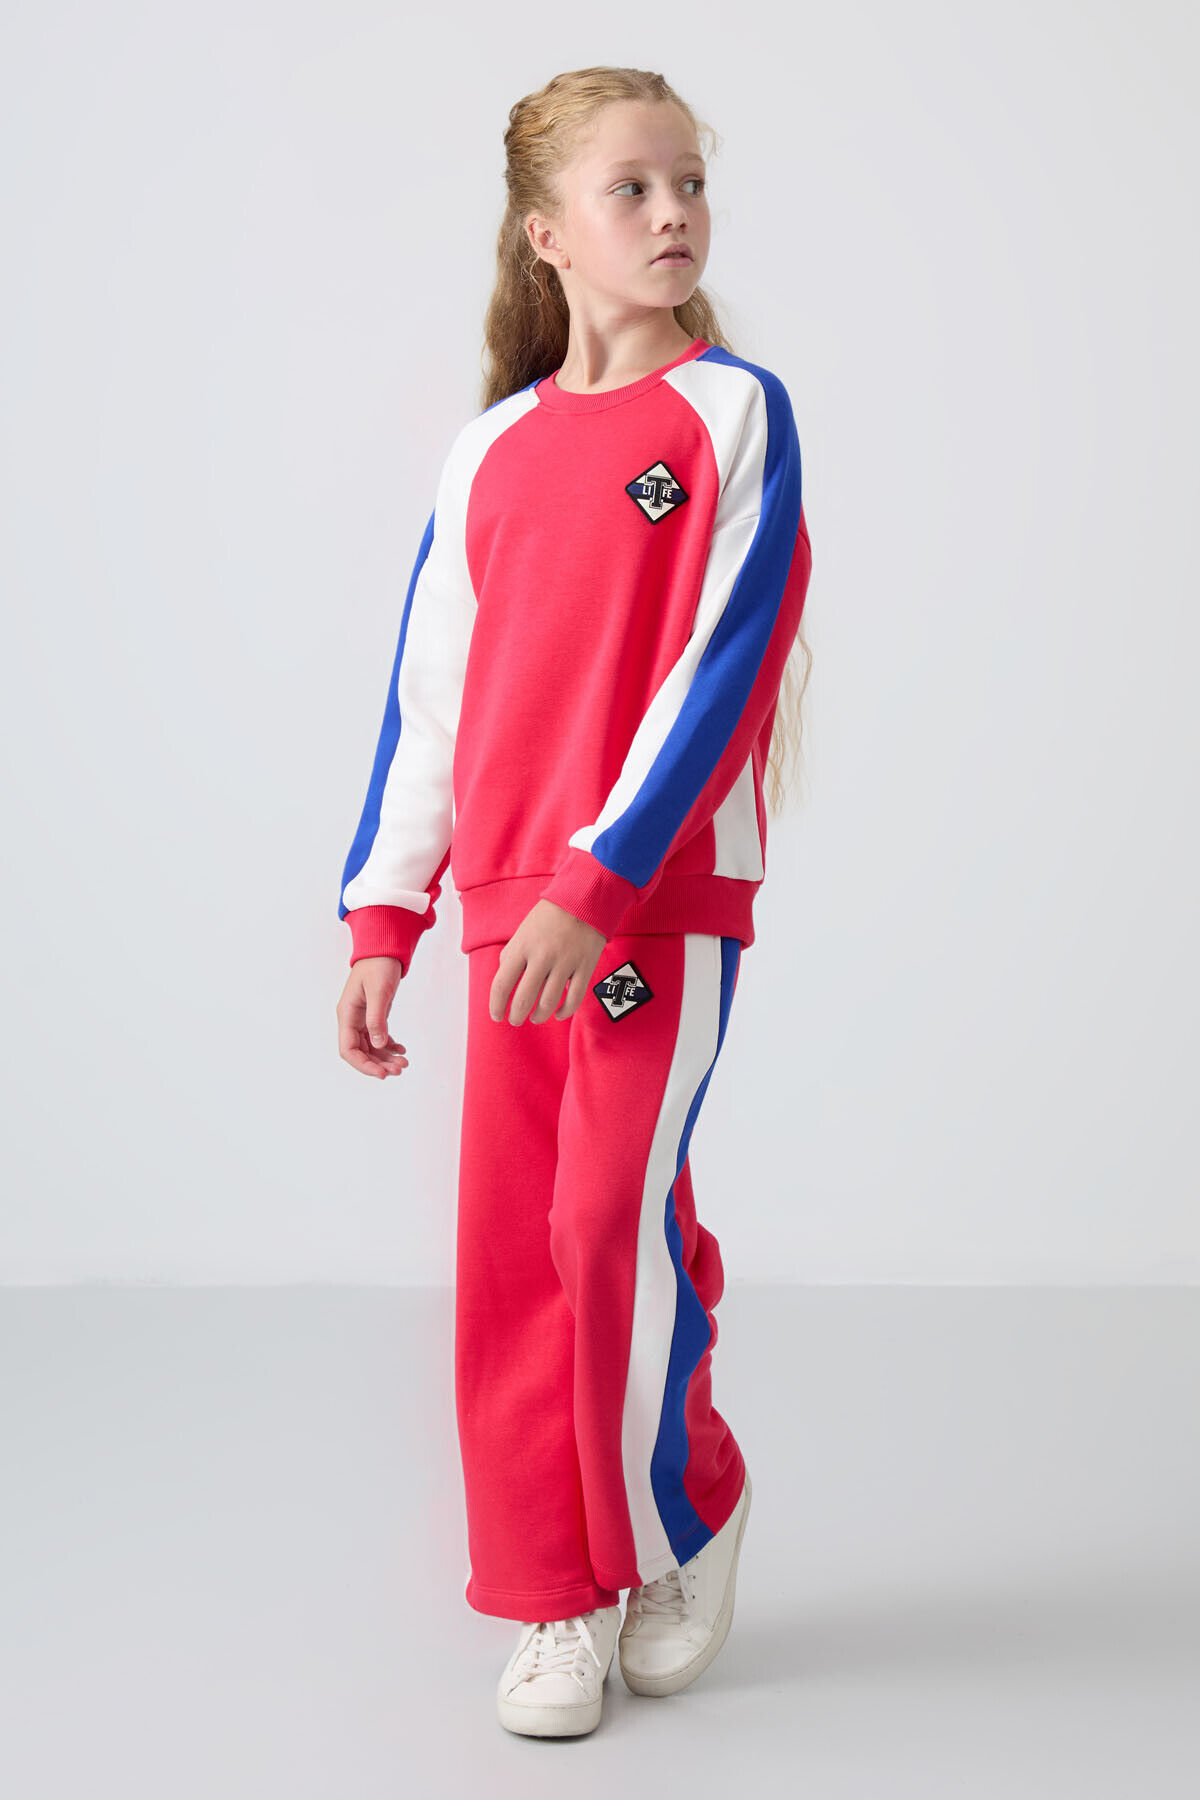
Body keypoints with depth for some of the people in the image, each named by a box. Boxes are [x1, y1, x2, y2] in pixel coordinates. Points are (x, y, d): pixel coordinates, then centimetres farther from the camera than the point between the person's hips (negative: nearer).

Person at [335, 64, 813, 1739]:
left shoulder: (735, 411, -3)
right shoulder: (493, 448, 9)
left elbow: (721, 665, -11)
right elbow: (429, 690, 11)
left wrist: (601, 879, -18)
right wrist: (383, 917, 8)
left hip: (672, 890, -4)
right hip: (510, 910, 4)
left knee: (616, 1220, -7)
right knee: (509, 1244, 4)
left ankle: (685, 1519, 20)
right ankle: (560, 1599, 18)